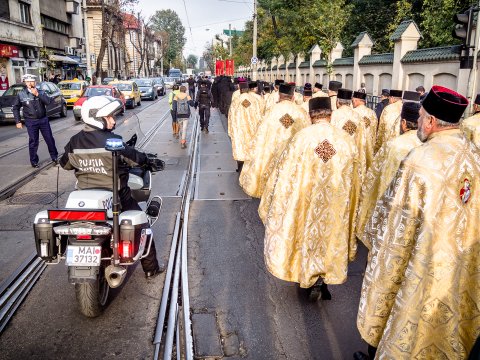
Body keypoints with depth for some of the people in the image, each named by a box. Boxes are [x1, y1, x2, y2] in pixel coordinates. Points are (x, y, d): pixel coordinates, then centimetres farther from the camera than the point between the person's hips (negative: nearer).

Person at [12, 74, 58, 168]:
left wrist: (37, 94, -19)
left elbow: (48, 101, -12)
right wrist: (18, 121, 1)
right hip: (31, 122, -1)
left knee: (50, 139, 6)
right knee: (33, 142, 2)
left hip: (43, 120, 1)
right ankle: (34, 162, 14)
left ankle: (54, 157, 23)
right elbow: (15, 108, 6)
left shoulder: (41, 92, 4)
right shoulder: (21, 95, 0)